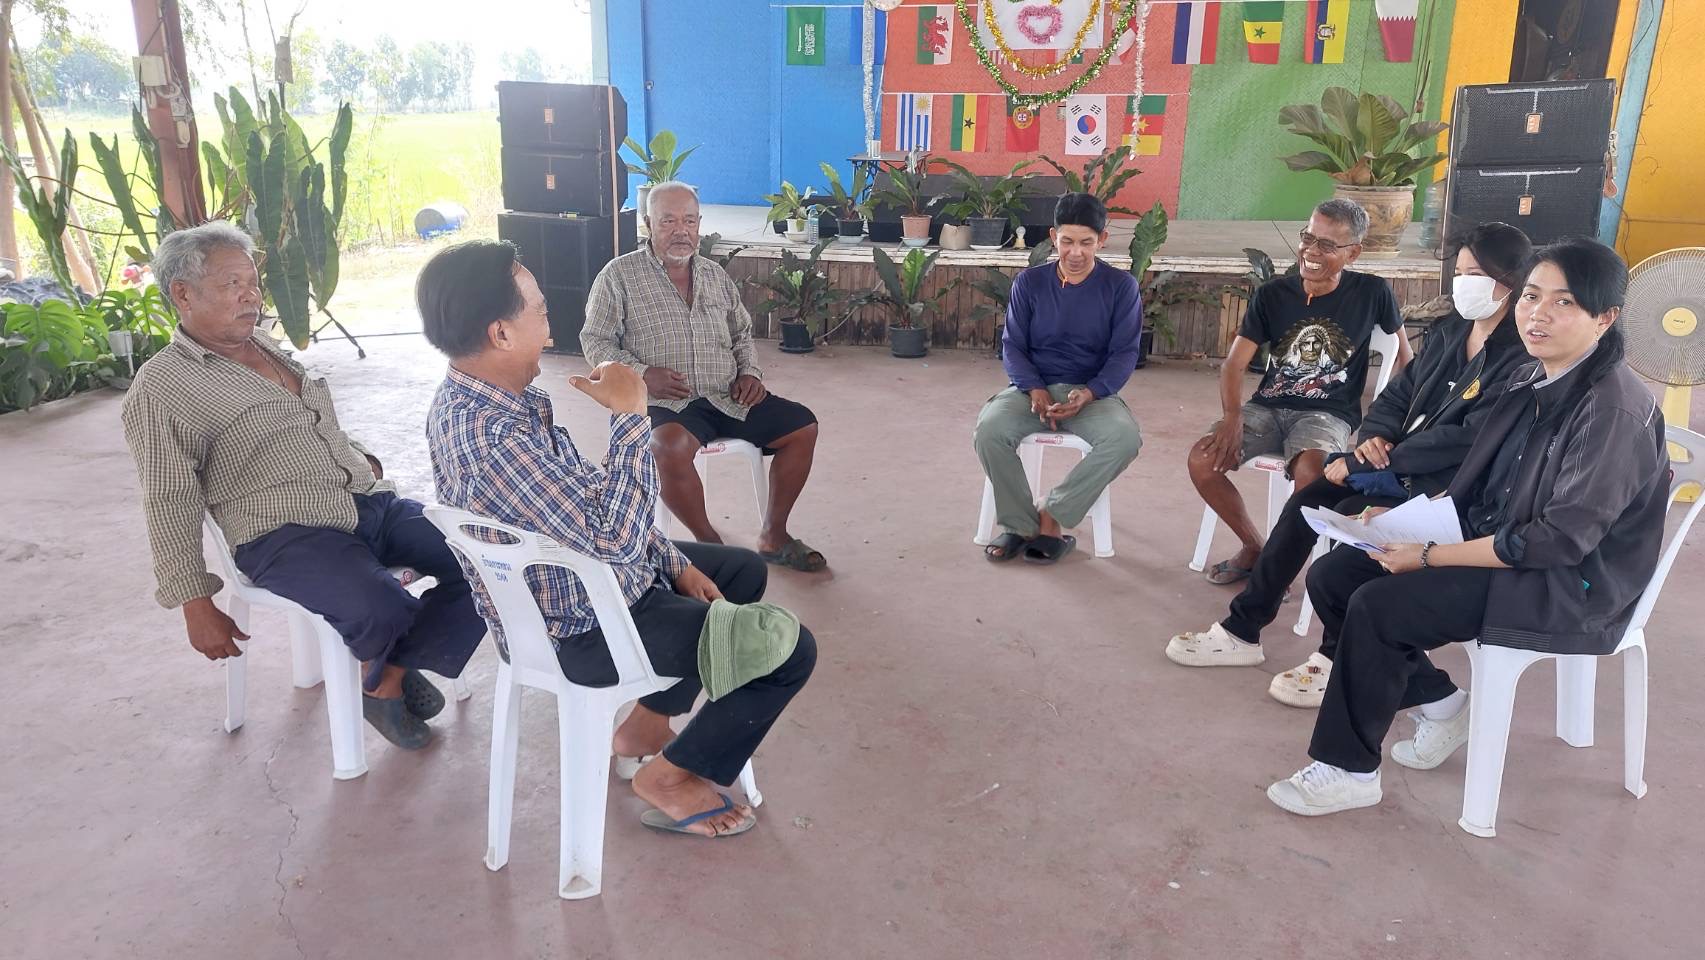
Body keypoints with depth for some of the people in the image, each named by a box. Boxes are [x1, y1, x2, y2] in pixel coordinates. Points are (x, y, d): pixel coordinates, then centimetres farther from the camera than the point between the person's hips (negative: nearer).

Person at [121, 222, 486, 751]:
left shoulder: (265, 345, 19)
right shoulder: (162, 387, -4)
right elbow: (170, 505, -6)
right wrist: (198, 606, -9)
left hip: (370, 503, 8)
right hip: (286, 534, -7)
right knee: (383, 611, -32)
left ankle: (390, 673, 0)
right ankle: (378, 676, 6)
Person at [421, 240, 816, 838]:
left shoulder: (473, 396, -1)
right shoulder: (490, 436, -34)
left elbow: (587, 504, 7)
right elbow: (613, 537, -34)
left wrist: (674, 561, 6)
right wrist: (630, 416, -28)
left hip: (573, 576, 10)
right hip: (580, 629, -10)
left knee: (744, 570, 24)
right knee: (790, 649, -8)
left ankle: (650, 722, 30)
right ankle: (673, 777, 10)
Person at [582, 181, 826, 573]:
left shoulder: (716, 275, 16)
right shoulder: (619, 275, 1)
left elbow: (742, 334, 24)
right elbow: (595, 341, -2)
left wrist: (750, 372, 4)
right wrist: (641, 373, -17)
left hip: (728, 398, 5)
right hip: (664, 403, -5)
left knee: (803, 426, -8)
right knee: (671, 447, -39)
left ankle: (773, 536, 2)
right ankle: (709, 542, -16)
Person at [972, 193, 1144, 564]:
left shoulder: (1121, 285, 0)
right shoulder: (1029, 282, 4)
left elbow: (1124, 352, -3)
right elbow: (1012, 346, 2)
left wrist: (1089, 393, -21)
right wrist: (1034, 390, -17)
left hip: (1093, 392, -1)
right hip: (1033, 387, 1)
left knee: (1125, 438, -33)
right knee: (988, 430, -31)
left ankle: (1051, 515, -17)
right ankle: (1021, 525, -12)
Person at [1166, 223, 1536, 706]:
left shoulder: (1520, 359, -15)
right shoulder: (1450, 329, 10)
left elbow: (1468, 440, -23)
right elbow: (1398, 394, 15)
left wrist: (1375, 461, -20)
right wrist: (1376, 436, -8)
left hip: (1448, 488, -8)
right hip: (1400, 464, 8)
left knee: (1351, 518, -27)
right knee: (1305, 504, -7)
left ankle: (1336, 662, -11)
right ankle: (1242, 631, 0)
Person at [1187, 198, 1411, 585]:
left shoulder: (1372, 293, -2)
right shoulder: (1272, 293, 0)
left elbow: (1402, 353, 13)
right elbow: (1235, 364, -3)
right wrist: (1232, 416, -22)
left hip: (1328, 415, -3)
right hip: (1268, 408, 3)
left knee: (1309, 471, -36)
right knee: (1203, 460, -21)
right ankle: (1254, 547, 3)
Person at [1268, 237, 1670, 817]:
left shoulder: (1615, 410, -21)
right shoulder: (1533, 380, 4)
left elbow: (1560, 540, -23)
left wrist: (1429, 555, -21)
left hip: (1568, 588, -8)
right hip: (1494, 546, 9)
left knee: (1378, 606, -25)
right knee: (1331, 577, -3)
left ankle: (1348, 771, -8)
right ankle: (1438, 703, 13)